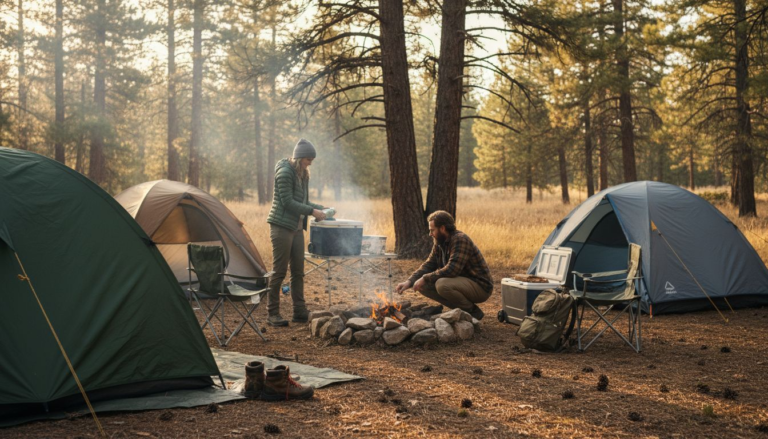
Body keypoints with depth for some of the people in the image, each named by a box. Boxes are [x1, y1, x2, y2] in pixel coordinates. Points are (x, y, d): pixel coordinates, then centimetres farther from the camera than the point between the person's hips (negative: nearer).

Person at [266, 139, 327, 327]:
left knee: (298, 272, 10)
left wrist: (321, 208, 7)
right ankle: (272, 313, 5)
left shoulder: (302, 174, 14)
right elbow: (288, 202, -18)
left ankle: (299, 312, 17)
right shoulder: (285, 172, -13)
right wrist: (312, 211, -17)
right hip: (281, 227, -9)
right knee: (279, 272, -3)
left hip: (297, 228, 9)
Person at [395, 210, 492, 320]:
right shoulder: (439, 244, 6)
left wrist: (425, 278, -20)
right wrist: (409, 281, -6)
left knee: (442, 285, -32)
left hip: (480, 286, -9)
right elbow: (428, 265, 9)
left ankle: (473, 311, -9)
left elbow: (451, 270, -29)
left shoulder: (460, 240, -22)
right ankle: (461, 309, 5)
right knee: (424, 286, 0)